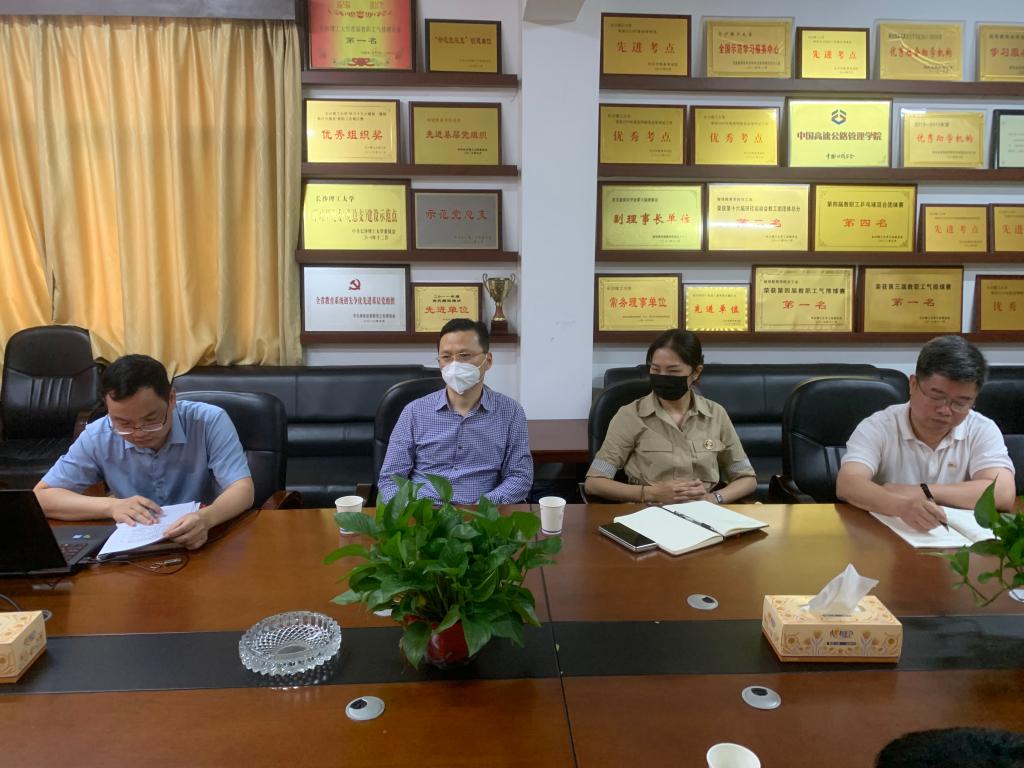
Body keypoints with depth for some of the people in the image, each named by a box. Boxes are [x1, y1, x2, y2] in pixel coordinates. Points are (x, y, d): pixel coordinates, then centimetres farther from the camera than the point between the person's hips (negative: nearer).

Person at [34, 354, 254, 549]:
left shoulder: (209, 422, -14)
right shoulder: (97, 438, -6)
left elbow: (243, 490, -19)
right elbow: (41, 497, -2)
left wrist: (206, 518, -40)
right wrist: (111, 506, -18)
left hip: (205, 543, -2)